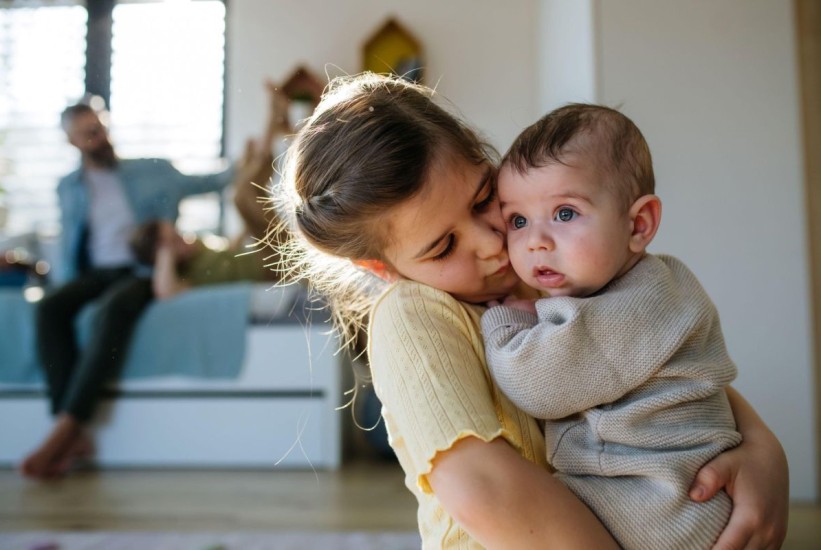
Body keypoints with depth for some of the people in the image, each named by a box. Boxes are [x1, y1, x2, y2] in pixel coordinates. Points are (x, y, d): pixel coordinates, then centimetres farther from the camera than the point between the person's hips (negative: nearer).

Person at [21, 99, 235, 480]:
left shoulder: (153, 171, 16)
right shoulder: (69, 187, 22)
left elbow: (197, 183, 12)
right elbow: (68, 243, 21)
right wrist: (70, 281, 3)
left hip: (143, 270, -3)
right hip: (94, 272, 3)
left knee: (113, 309, -37)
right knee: (50, 306, -31)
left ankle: (65, 428, -41)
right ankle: (75, 435, -36)